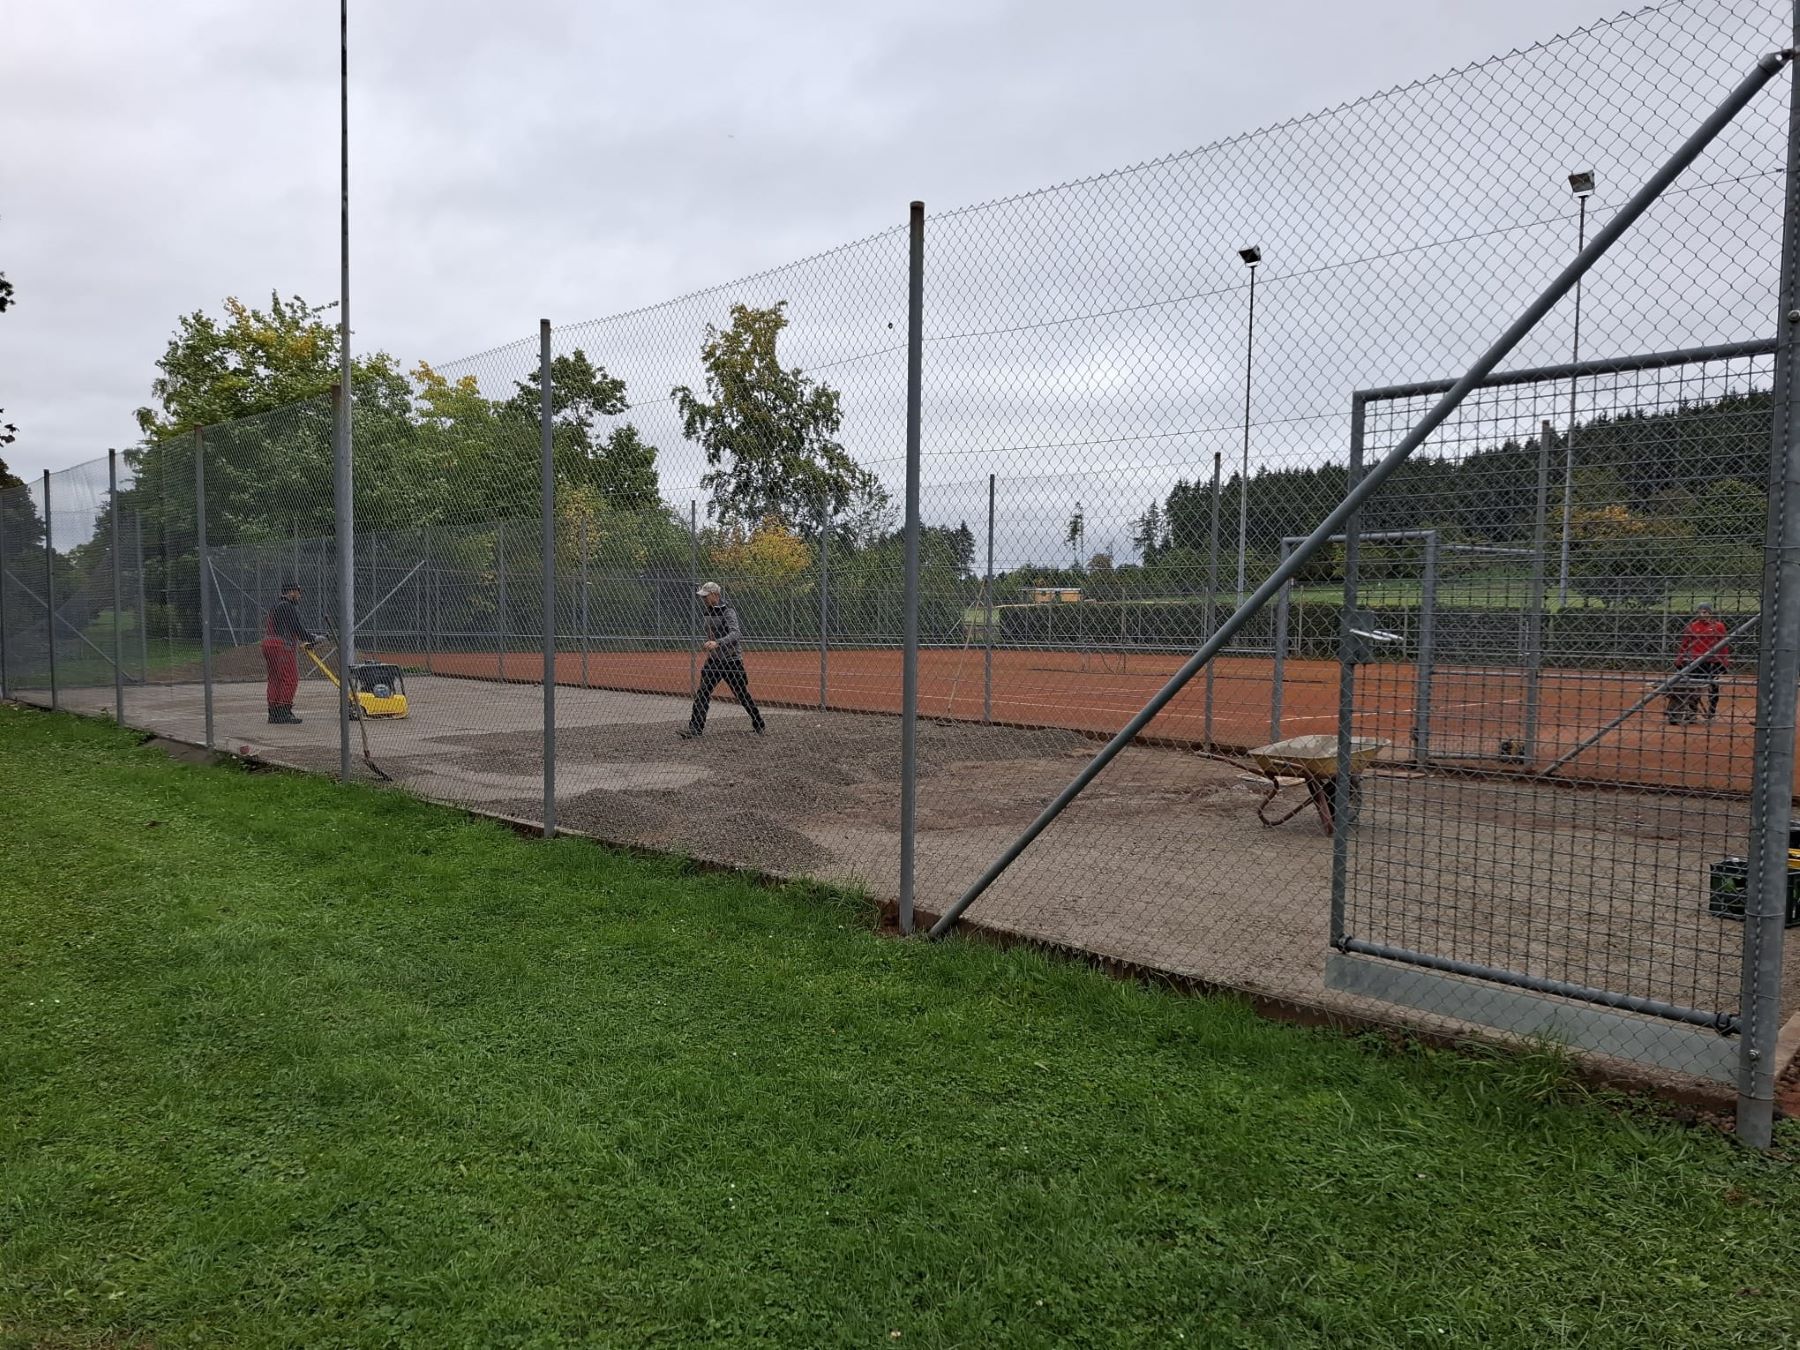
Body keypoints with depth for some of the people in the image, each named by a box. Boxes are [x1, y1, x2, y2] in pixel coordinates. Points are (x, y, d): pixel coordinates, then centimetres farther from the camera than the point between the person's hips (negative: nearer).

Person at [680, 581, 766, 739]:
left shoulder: (728, 611, -16)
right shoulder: (710, 611, 9)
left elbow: (736, 633, -31)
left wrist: (717, 643, -44)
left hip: (731, 660, -7)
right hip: (713, 660, 7)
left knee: (742, 694, 4)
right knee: (702, 693, -6)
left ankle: (759, 723, 23)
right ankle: (695, 727, -9)